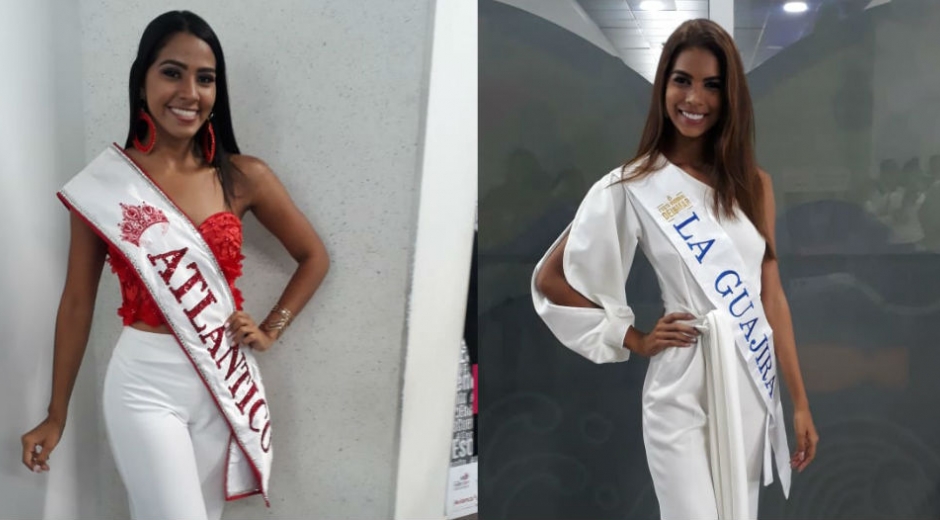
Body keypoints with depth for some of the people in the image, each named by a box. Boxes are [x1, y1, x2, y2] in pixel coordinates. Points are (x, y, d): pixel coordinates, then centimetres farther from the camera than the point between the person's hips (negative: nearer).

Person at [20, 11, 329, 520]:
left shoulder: (243, 177, -2)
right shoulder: (103, 184, -5)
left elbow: (314, 257, 11)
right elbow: (76, 303, 2)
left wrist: (271, 329, 2)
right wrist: (56, 416, 6)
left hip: (224, 381, 3)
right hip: (145, 384, -3)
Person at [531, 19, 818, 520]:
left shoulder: (751, 184, 6)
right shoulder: (632, 187, -7)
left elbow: (771, 295, 7)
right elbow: (550, 279, -2)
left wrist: (800, 400, 5)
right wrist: (634, 339, -3)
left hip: (754, 389, 5)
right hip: (685, 394, -5)